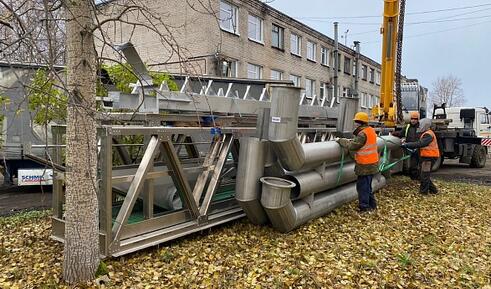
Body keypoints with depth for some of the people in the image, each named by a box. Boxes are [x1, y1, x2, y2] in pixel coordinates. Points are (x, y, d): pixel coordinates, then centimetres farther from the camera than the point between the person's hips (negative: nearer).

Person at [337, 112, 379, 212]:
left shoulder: (363, 134, -21)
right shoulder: (371, 130, 10)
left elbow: (352, 146, -20)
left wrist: (341, 140, -8)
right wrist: (352, 140, 5)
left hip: (365, 166, -10)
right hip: (372, 164, 10)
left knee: (362, 186, 0)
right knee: (367, 186, 21)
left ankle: (364, 207, 8)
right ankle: (372, 204, 32)